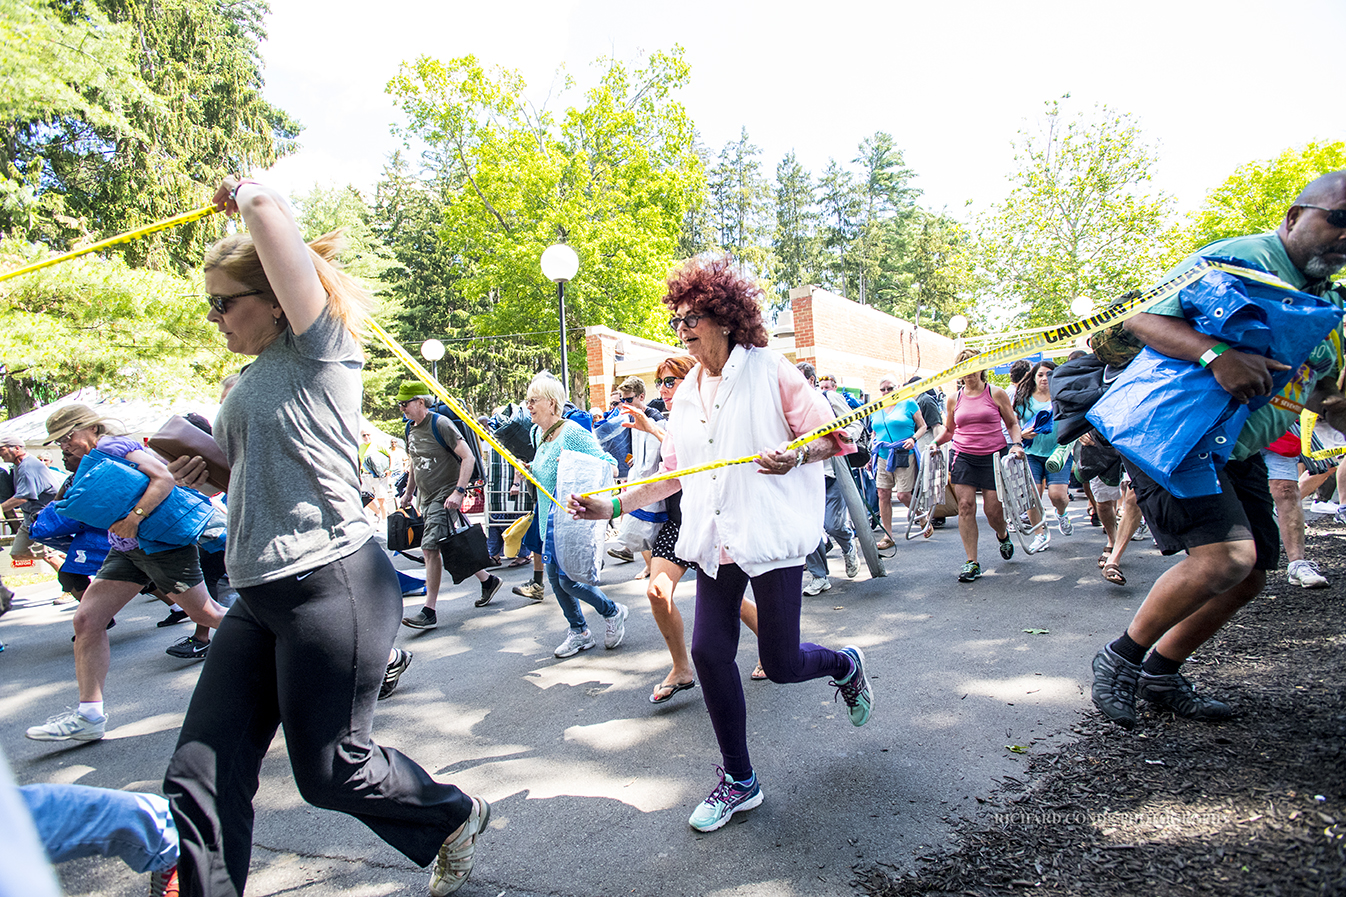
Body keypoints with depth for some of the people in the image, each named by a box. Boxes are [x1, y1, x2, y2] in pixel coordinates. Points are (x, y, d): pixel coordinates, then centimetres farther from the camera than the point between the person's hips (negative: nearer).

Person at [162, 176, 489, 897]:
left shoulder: (320, 349, -7)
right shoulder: (256, 376, 18)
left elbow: (268, 207, -17)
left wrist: (241, 194, 5)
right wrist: (208, 469, 12)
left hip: (331, 583, -9)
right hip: (259, 597, 9)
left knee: (329, 769, 5)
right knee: (199, 777, 6)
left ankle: (453, 818, 31)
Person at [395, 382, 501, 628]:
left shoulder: (440, 424, -13)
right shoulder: (411, 430, 12)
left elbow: (468, 457, -18)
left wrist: (459, 491, -25)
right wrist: (407, 493, 26)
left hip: (445, 496, -8)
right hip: (426, 498, 9)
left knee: (430, 547, -14)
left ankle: (429, 611, -9)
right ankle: (487, 580, 28)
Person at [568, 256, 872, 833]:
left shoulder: (769, 372, -6)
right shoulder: (686, 394, 11)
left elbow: (830, 437, -5)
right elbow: (674, 473, 15)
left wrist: (795, 456, -26)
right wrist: (615, 505, 8)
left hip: (772, 534, -6)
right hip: (716, 541, 6)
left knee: (780, 663, 1)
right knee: (709, 650, 1)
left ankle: (846, 665, 38)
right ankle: (739, 780, 21)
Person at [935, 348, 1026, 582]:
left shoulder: (996, 393, 2)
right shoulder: (954, 399, 8)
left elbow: (1012, 424, 9)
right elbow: (949, 430, 21)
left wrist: (1017, 443, -8)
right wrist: (935, 443, 4)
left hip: (993, 457, -2)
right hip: (963, 457, 2)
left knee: (993, 509, -3)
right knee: (965, 506, -9)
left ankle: (1003, 535, 36)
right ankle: (972, 563, -3)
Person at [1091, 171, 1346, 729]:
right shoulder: (1238, 259, -11)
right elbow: (1141, 317, -20)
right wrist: (1217, 353, -36)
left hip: (1237, 453, 10)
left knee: (1247, 578, 9)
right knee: (1226, 556, -24)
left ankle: (1159, 676, 24)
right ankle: (1117, 660, -6)